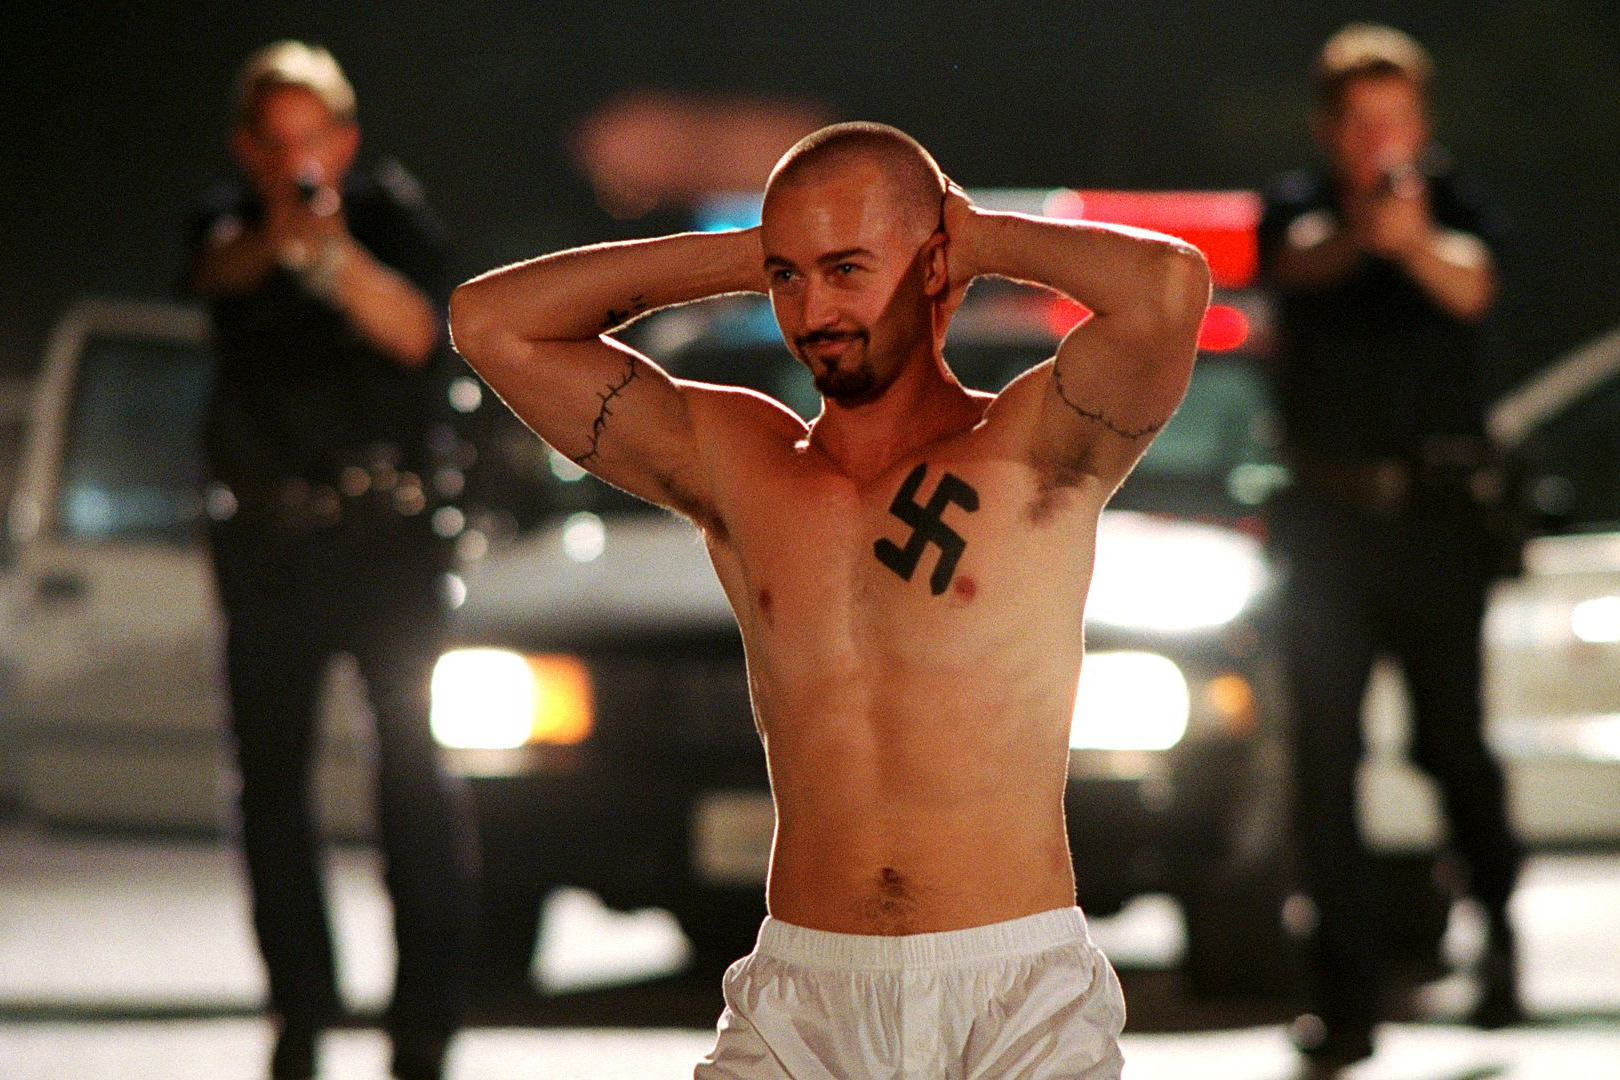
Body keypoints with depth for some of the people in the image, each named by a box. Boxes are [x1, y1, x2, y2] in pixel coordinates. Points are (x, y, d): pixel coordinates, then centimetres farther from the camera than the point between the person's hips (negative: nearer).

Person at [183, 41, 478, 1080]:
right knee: (270, 775, 1)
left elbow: (416, 330, -16)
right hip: (267, 543, 2)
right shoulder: (230, 225, 5)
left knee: (418, 768, -10)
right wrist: (275, 237, -44)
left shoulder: (391, 209, 1)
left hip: (388, 530, -2)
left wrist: (338, 255, -35)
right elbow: (217, 270, -20)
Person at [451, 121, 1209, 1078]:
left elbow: (1170, 286, -18)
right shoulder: (731, 464, 11)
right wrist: (747, 256, 9)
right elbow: (490, 322, 11)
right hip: (800, 1002, 3)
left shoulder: (1035, 448, 1)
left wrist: (986, 240, 0)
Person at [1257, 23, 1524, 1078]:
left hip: (1438, 513, -1)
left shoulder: (1454, 205, 3)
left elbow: (1471, 287, -19)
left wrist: (1414, 239, -43)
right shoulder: (1300, 210, 4)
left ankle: (1496, 911, 29)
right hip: (1328, 516, 1)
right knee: (1325, 755, -6)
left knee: (1452, 740, -1)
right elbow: (1302, 260, -21)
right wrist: (1360, 231, -45)